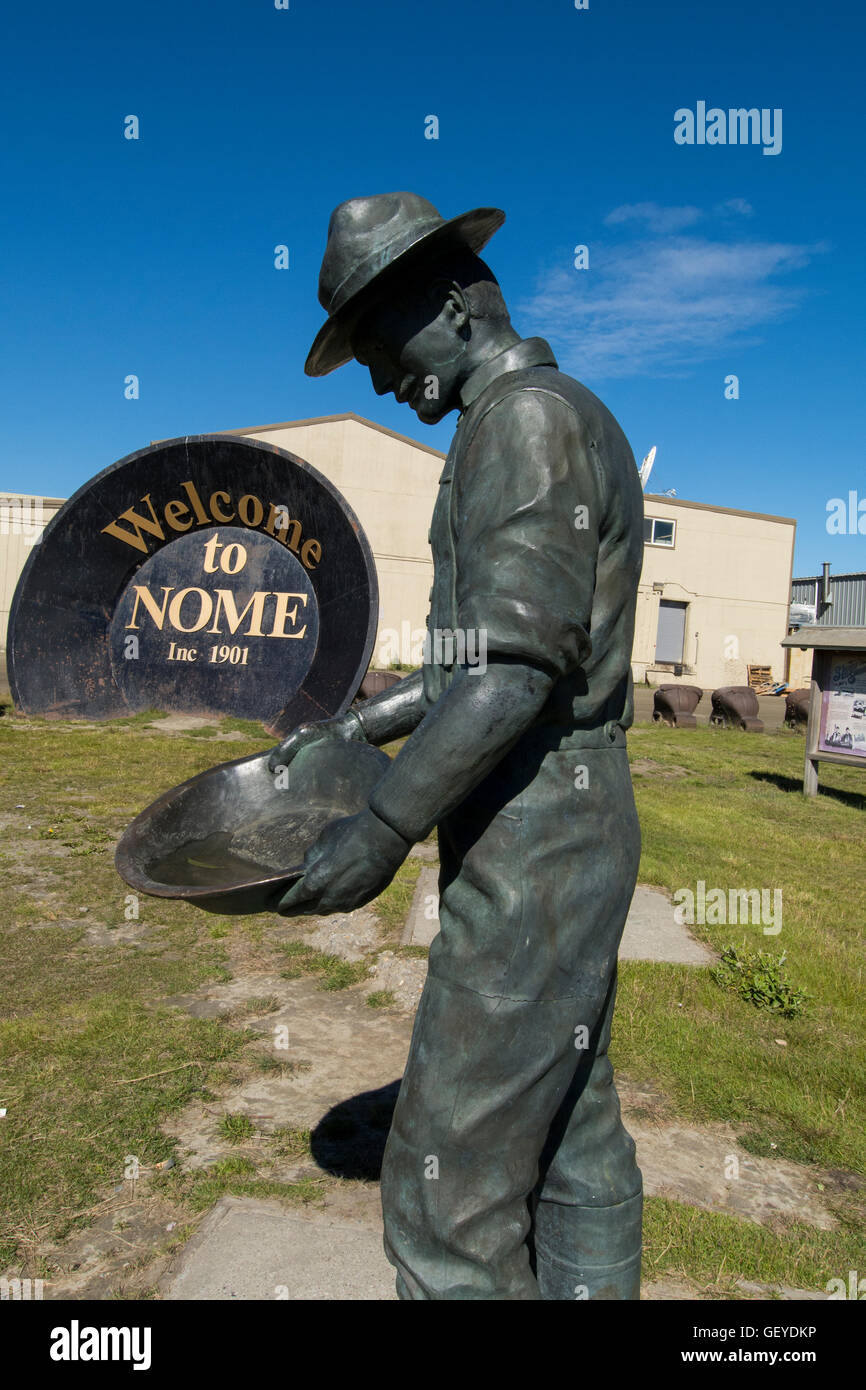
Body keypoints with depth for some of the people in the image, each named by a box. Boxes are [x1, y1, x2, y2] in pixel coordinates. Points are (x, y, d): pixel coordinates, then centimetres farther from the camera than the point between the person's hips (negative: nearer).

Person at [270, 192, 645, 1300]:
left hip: (534, 849, -10)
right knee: (574, 1139, 20)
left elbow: (520, 668, -23)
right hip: (568, 831, 10)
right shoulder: (559, 426, 18)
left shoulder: (528, 420, -13)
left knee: (450, 1183, 1)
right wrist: (355, 726, 19)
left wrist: (384, 829, -19)